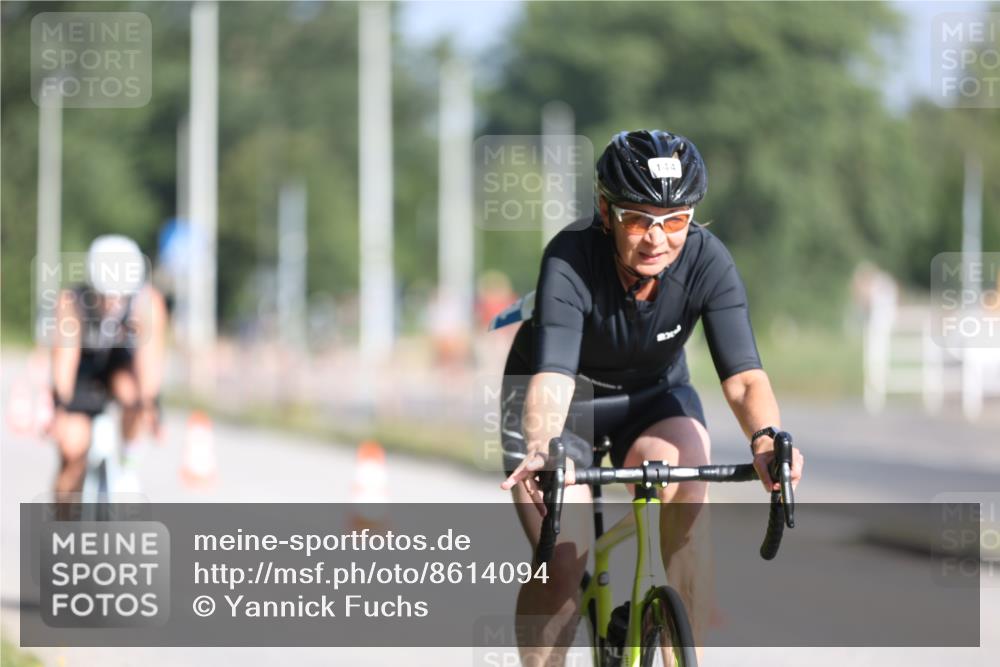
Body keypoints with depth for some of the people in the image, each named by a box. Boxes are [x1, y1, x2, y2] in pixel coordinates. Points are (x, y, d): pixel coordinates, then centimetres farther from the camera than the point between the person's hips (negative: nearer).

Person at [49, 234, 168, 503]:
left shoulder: (148, 301, -28)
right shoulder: (71, 302, -30)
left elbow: (150, 356, -34)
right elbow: (64, 357, -34)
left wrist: (149, 405, -45)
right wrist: (62, 408, -44)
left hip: (120, 363, 1)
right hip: (83, 373, -1)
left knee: (131, 389, -34)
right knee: (74, 443, -19)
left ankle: (128, 458, -7)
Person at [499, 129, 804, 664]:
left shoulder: (708, 263, -26)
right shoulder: (570, 260, -32)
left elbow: (743, 375, -34)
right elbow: (552, 374, -43)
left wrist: (766, 439, -55)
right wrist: (540, 451, -63)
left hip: (651, 398, 2)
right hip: (568, 402, -2)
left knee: (687, 481, -30)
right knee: (562, 565, -17)